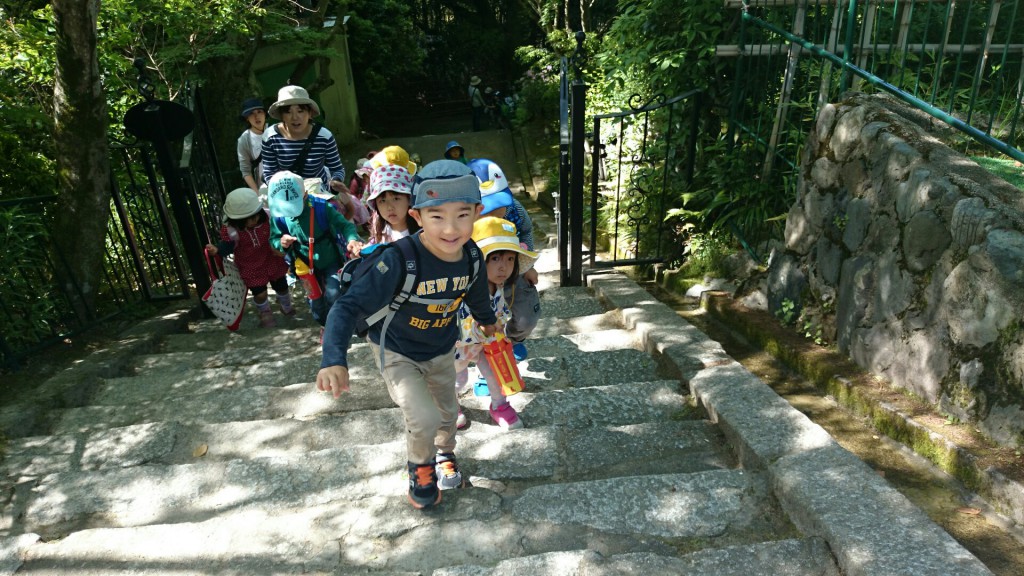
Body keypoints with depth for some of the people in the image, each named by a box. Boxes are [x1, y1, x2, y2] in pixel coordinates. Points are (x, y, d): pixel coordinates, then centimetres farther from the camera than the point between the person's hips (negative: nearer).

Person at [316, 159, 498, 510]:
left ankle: (444, 454, 56)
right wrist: (334, 359, -49)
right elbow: (349, 306, -35)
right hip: (396, 353, -5)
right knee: (424, 419, -17)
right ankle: (419, 468, 18)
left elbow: (475, 292, 4)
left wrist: (487, 319, 23)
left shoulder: (471, 256, -19)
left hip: (441, 350, 5)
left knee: (448, 412, 21)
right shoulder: (399, 260, -37)